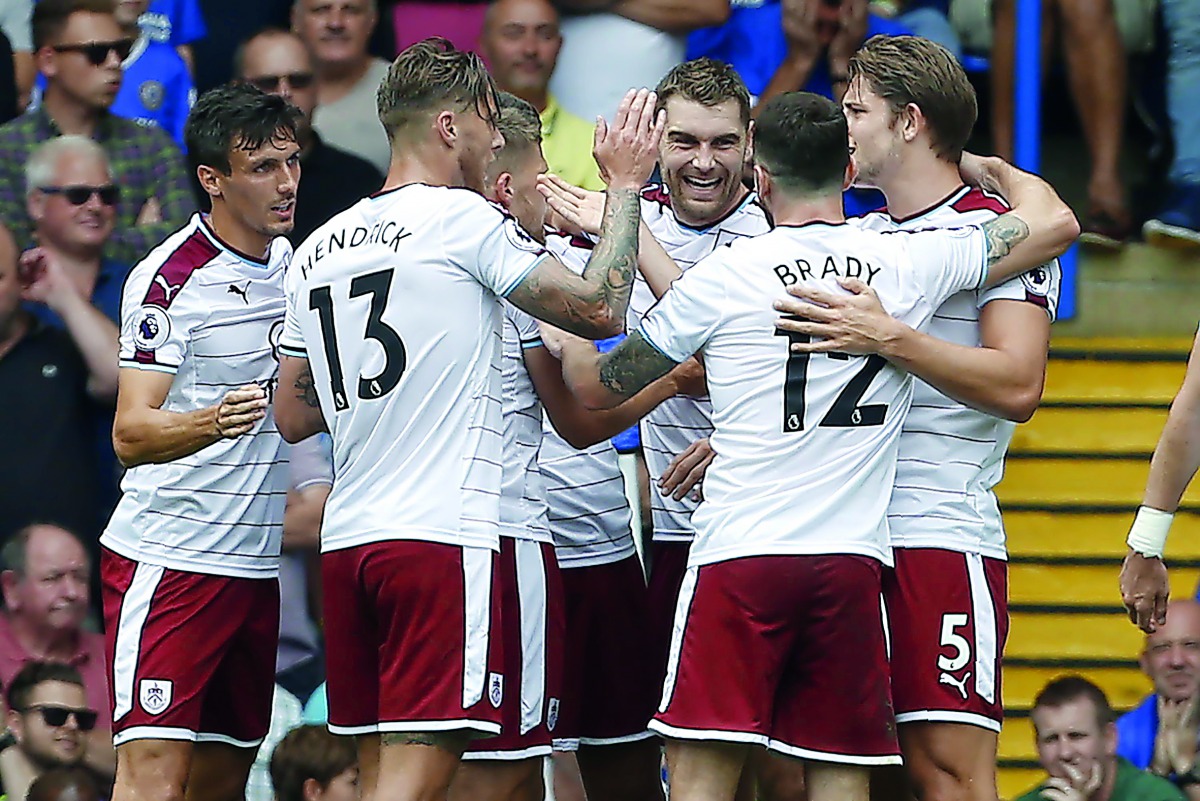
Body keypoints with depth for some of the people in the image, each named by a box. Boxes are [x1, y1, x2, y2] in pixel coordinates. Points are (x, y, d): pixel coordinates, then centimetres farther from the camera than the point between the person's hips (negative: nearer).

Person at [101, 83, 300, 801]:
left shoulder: (293, 263, 11)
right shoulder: (169, 279, -12)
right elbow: (131, 434, -20)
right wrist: (211, 423, -39)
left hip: (256, 566, 7)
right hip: (168, 559, -7)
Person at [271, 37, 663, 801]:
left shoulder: (317, 249, 16)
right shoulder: (463, 220, -5)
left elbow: (293, 415, 21)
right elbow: (599, 310, -6)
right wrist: (625, 187, 5)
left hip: (348, 538, 7)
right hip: (441, 536, -7)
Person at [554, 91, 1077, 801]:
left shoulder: (724, 276, -1)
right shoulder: (910, 263, 4)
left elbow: (598, 388, 10)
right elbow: (1055, 224, 16)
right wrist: (988, 168, 35)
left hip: (739, 555, -2)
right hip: (853, 557, 3)